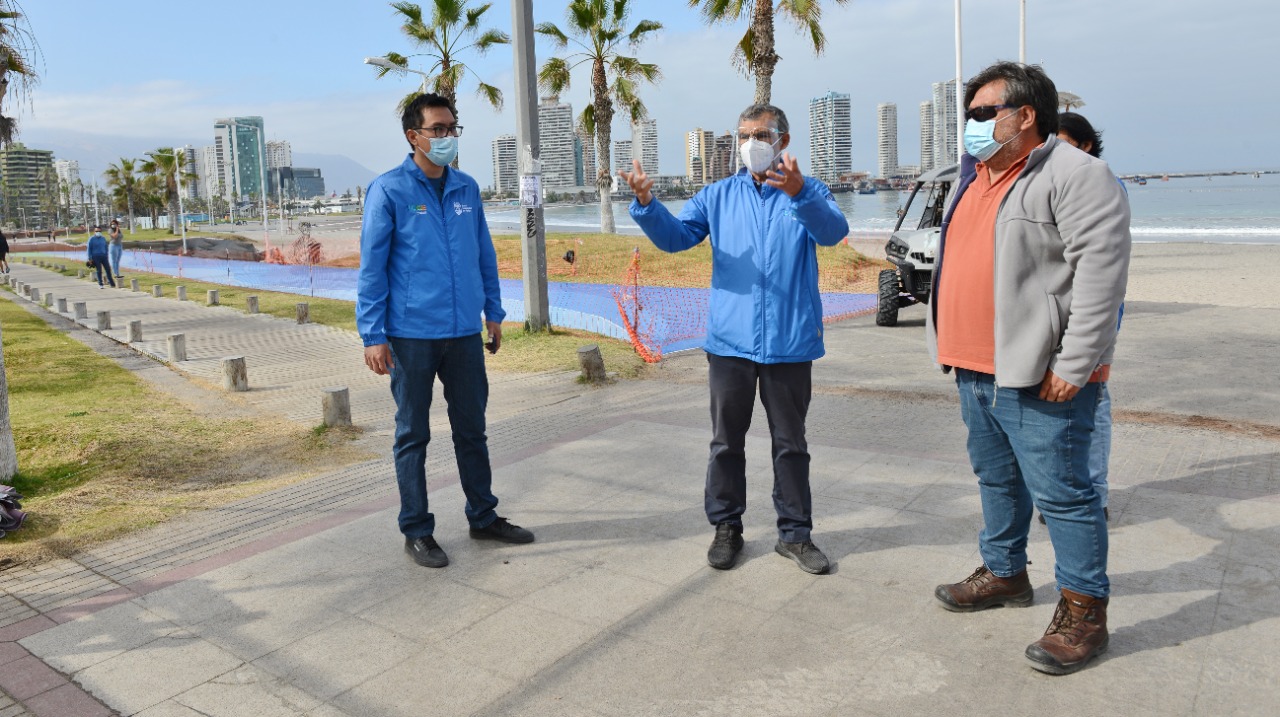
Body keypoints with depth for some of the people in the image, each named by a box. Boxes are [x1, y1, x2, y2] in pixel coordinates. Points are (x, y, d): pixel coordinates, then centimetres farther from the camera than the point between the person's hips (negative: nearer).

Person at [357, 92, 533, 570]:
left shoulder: (467, 189, 8)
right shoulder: (389, 191, -6)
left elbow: (484, 255, 15)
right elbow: (371, 267, -6)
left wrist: (493, 313, 14)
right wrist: (373, 336, -10)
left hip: (465, 332, 5)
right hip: (412, 335, -4)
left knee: (472, 429, 14)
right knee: (413, 435, 7)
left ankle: (483, 517, 29)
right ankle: (417, 531, 20)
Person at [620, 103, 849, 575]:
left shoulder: (807, 191, 0)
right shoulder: (718, 196, 9)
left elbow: (833, 231, -20)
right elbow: (674, 236, 0)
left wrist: (798, 194, -39)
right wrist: (646, 204, -21)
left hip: (790, 342, -2)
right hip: (731, 340, 2)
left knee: (791, 443, 10)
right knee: (726, 442, 11)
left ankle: (794, 533, 22)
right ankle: (727, 527, 25)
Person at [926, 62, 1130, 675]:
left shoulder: (1076, 176, -12)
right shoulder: (974, 178, 16)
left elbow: (1101, 271, -19)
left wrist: (1074, 366, -22)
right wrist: (955, 347, 19)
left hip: (1037, 377, -9)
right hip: (975, 370, 9)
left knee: (1060, 492, -2)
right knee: (997, 479, 20)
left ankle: (1083, 610, 12)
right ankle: (1004, 573, 36)